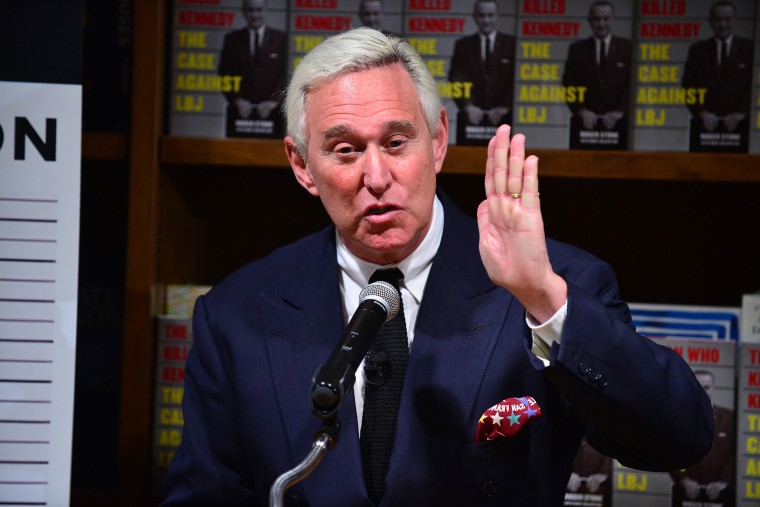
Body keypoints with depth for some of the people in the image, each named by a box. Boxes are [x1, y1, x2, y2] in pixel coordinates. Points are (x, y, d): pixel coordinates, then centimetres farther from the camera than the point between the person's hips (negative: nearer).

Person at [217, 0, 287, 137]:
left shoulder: (281, 38, 8)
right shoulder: (232, 39, 12)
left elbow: (286, 74, 1)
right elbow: (225, 74, 7)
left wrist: (272, 102, -11)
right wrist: (237, 100, -7)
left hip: (271, 113, -1)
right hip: (240, 112, 1)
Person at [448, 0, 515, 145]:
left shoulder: (512, 44, 7)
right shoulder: (463, 45, 11)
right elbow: (457, 79, 1)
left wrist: (504, 107, -11)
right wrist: (467, 106, -14)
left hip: (502, 118, -1)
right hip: (471, 118, 1)